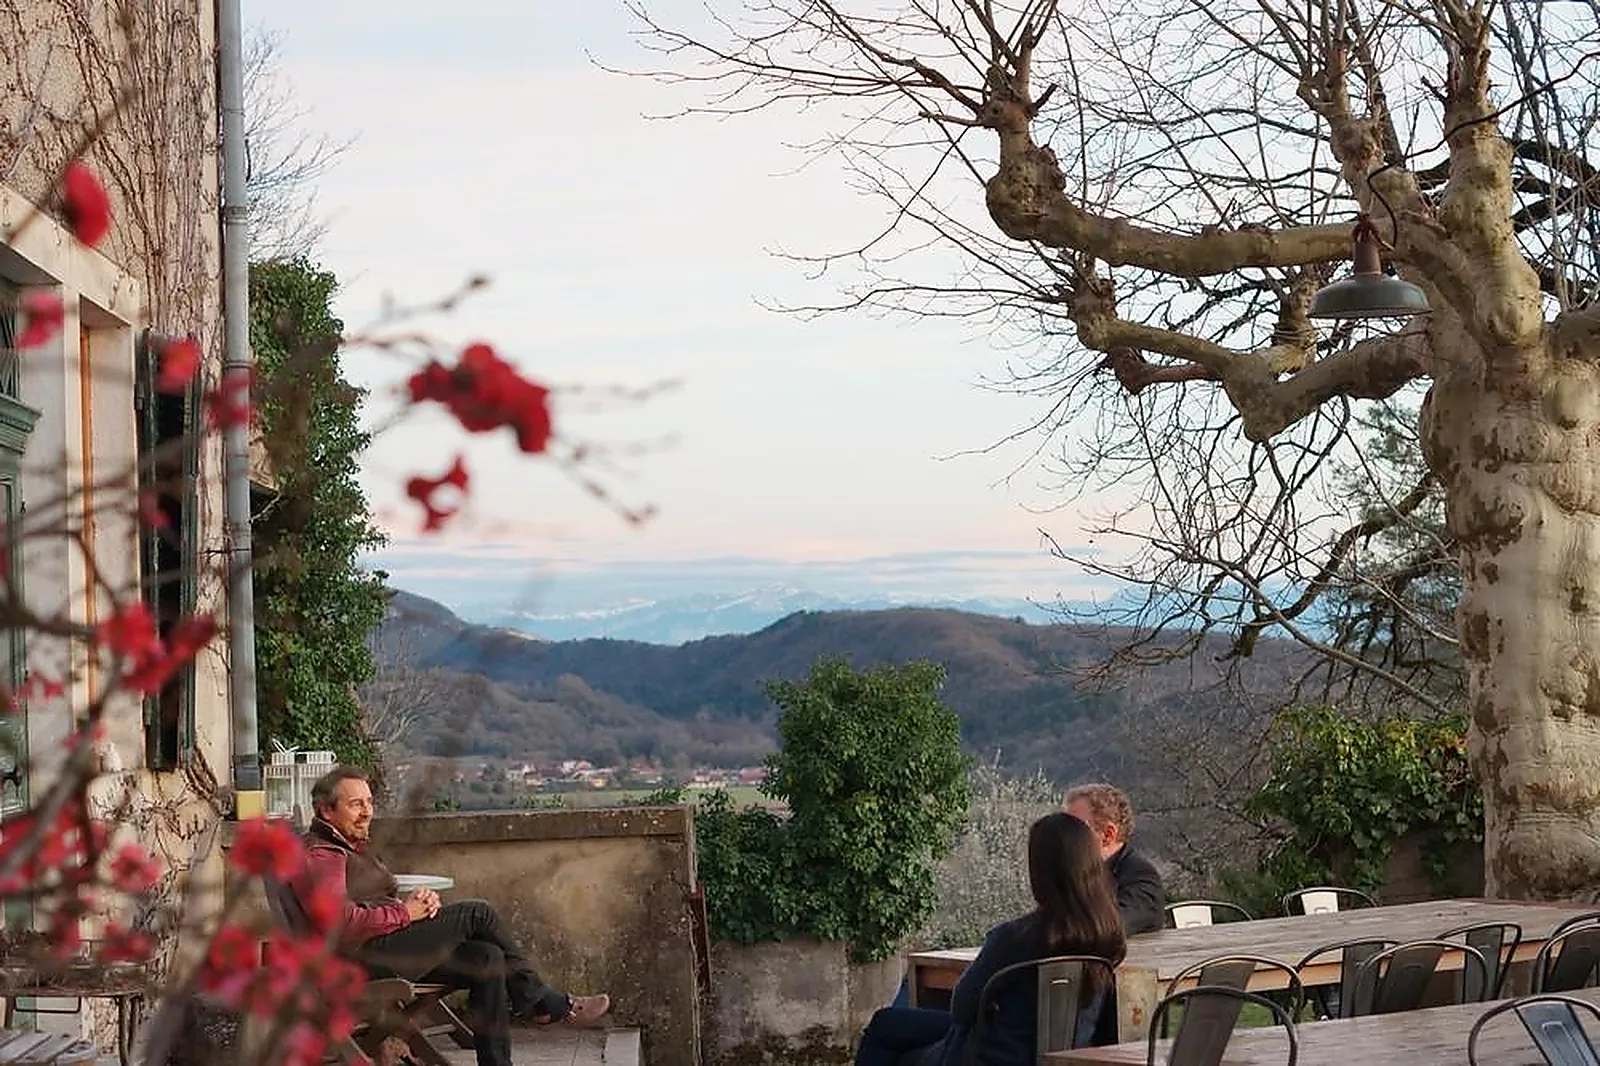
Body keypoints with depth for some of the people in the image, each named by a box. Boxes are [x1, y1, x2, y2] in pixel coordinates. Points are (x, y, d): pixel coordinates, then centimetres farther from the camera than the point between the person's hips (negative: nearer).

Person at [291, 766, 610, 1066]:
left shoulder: (350, 849, 27)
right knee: (477, 914, -12)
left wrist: (420, 901, 2)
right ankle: (545, 1003, 0)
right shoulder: (320, 855, -8)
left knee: (488, 959, -8)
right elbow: (342, 923, -23)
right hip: (364, 958, -11)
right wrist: (405, 912, -14)